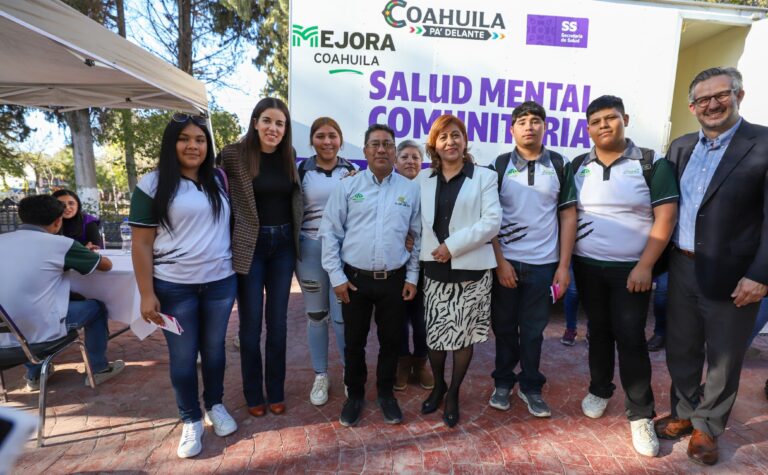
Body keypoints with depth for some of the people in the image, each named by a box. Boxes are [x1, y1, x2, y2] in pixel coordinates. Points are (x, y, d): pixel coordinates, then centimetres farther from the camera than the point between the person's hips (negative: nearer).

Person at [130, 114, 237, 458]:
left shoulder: (219, 180, 6)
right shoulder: (152, 184, -5)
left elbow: (233, 224, 17)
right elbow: (141, 244, -6)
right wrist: (147, 294, -10)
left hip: (220, 282, 3)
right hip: (174, 287, -2)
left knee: (214, 348, 17)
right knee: (182, 356, 10)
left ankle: (215, 405, 38)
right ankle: (191, 420, 30)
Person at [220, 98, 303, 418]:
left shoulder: (289, 156, 5)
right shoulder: (233, 155, -8)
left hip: (283, 245, 4)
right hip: (249, 246, -3)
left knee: (278, 322, 12)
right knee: (250, 324, 7)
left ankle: (276, 391, 29)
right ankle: (253, 395, 28)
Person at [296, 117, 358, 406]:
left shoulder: (353, 171, 4)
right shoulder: (301, 171, 3)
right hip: (310, 249, 1)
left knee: (342, 315, -1)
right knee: (316, 314, 10)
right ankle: (320, 376, 27)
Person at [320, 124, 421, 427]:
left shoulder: (410, 189, 2)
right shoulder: (347, 187, -1)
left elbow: (418, 236, 5)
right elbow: (330, 232, -1)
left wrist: (412, 276, 2)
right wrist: (336, 276, -5)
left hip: (394, 279, 1)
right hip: (354, 278, 0)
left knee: (390, 340, 13)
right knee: (354, 341, 12)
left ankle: (385, 393, 36)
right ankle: (355, 395, 34)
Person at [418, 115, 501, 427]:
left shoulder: (484, 176, 2)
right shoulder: (423, 179, 12)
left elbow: (492, 221, -8)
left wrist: (453, 246, -15)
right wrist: (432, 249, -6)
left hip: (471, 269, -2)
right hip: (435, 269, 2)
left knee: (464, 334, 7)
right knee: (434, 332, 7)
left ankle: (453, 393, 28)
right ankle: (438, 386, 32)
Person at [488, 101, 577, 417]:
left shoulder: (560, 166, 4)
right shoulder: (498, 166, 1)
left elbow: (568, 216, 3)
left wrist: (564, 265, -2)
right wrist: (500, 261, -8)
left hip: (543, 264, 1)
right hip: (505, 262, 0)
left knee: (533, 330, 11)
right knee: (504, 327, 11)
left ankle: (530, 387, 27)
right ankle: (503, 383, 28)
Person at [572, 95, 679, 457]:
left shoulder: (651, 163, -5)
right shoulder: (578, 166, 4)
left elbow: (666, 216, -8)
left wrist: (645, 266, -14)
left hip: (631, 269, -3)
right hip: (587, 266, 3)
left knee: (630, 337, -1)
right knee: (598, 330, 14)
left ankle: (640, 414, 14)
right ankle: (600, 390, 32)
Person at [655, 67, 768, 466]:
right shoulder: (680, 147, 8)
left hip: (732, 276, -4)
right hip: (681, 269, 4)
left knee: (723, 359, 12)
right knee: (681, 351, 16)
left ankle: (707, 427, 32)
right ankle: (684, 414, 36)